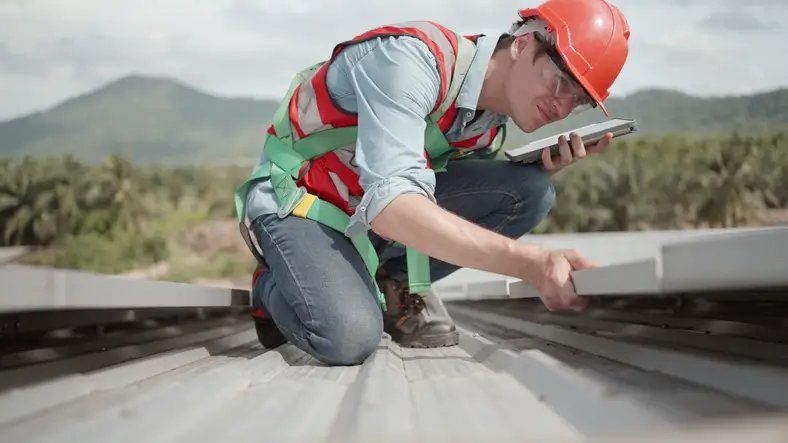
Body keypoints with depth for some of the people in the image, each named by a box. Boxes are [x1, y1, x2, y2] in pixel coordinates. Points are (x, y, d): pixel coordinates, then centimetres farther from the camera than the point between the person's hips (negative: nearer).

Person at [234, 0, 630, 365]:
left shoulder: (493, 122, -2)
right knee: (350, 336, -35)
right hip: (296, 198, -7)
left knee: (530, 191, -13)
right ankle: (273, 286, -1)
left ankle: (393, 282, 0)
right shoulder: (413, 59, -29)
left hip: (373, 210, 7)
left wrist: (541, 169, -15)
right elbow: (389, 204, -40)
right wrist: (530, 262, -47)